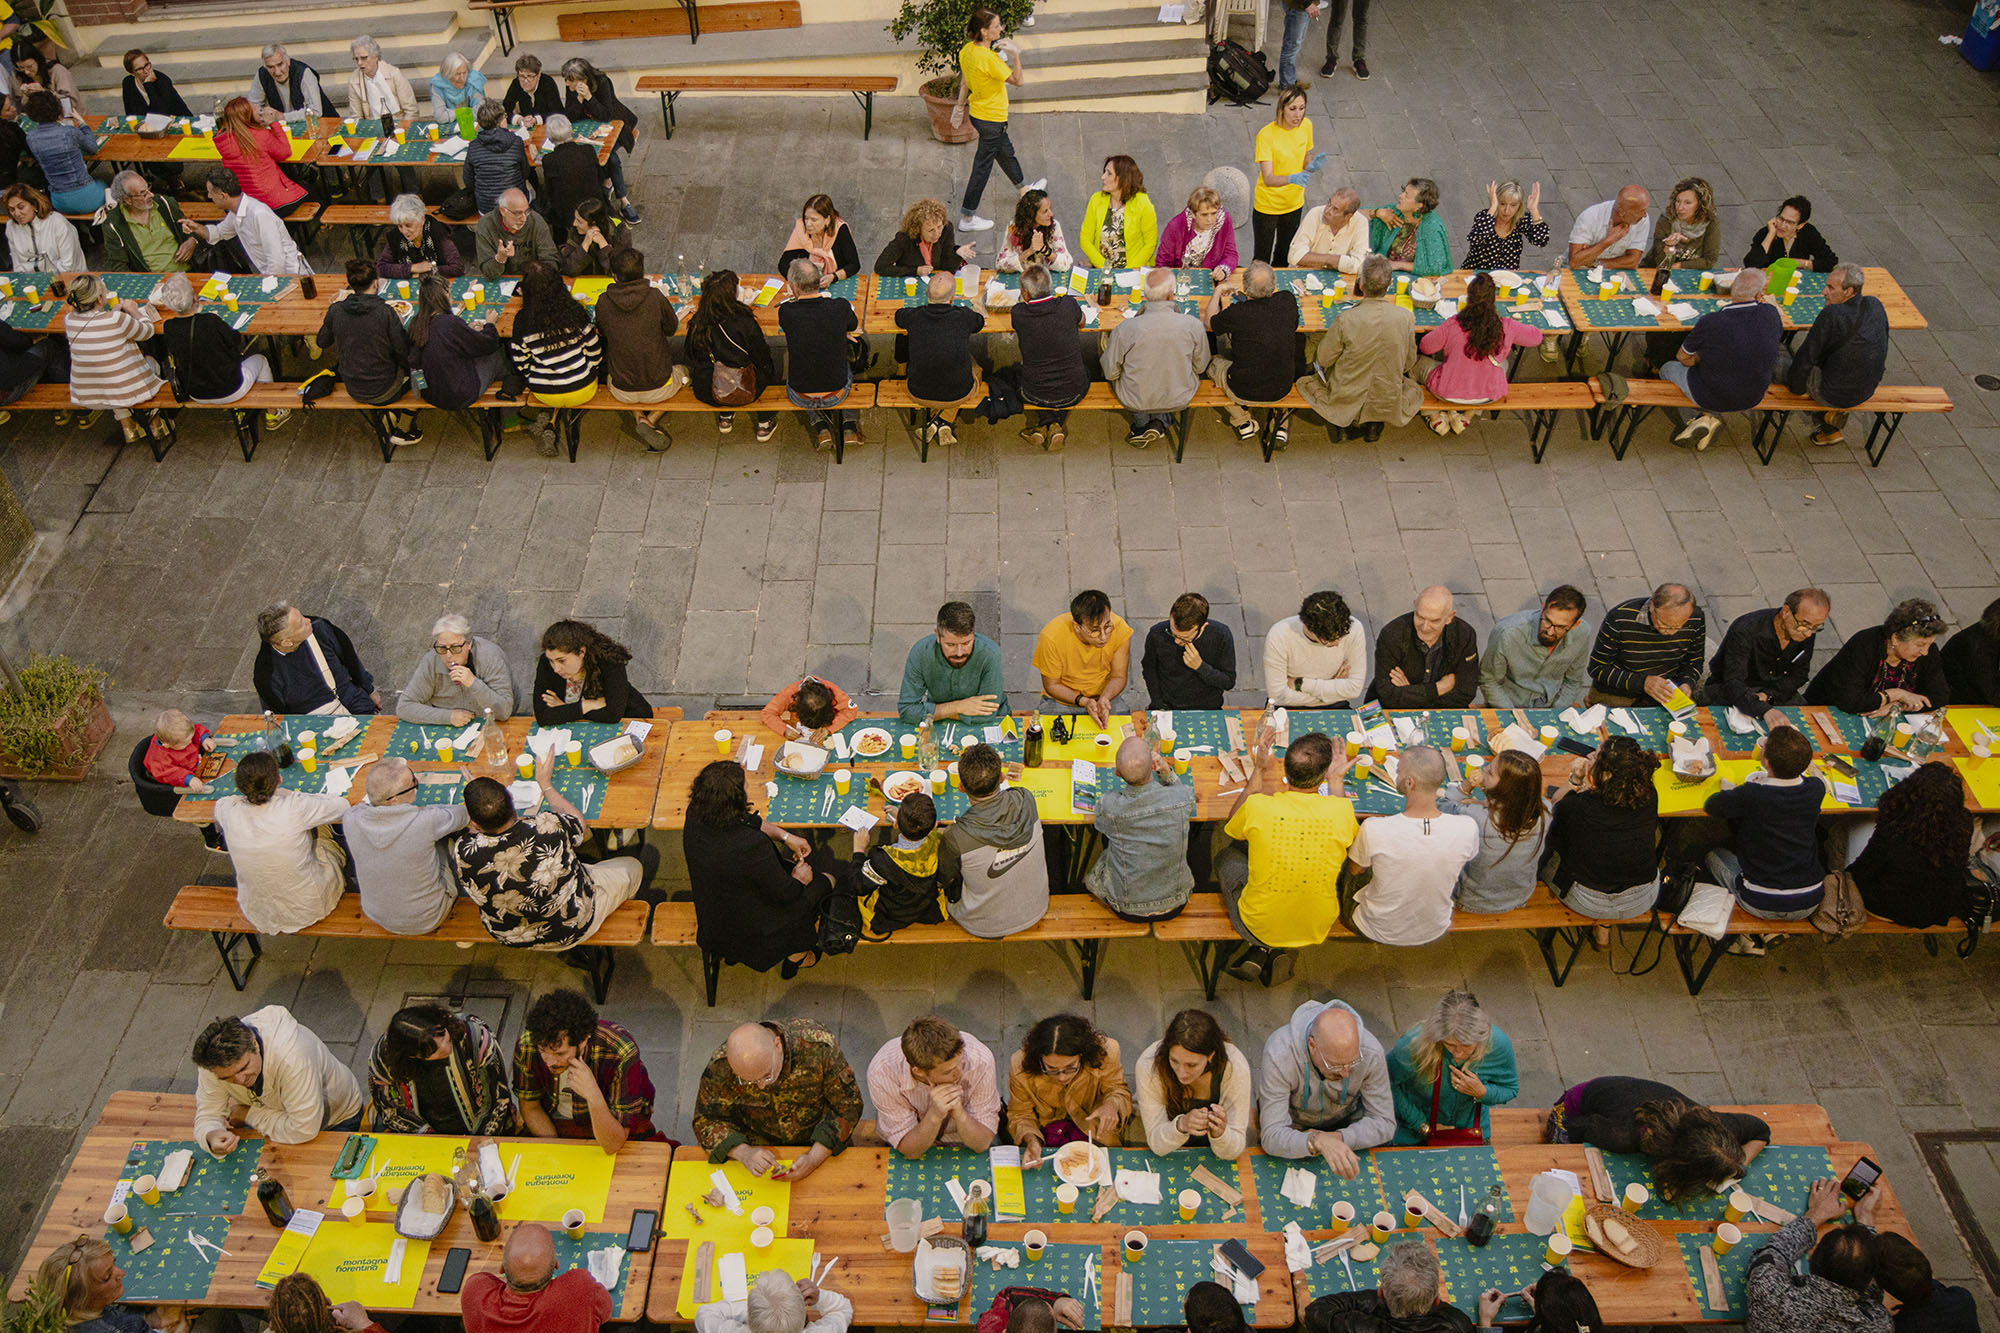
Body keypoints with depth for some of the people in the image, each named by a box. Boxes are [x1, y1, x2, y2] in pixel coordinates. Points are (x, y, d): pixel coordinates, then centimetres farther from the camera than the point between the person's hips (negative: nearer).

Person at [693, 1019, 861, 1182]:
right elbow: (707, 1121, -13)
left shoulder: (819, 1046, -30)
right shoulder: (720, 1066, -26)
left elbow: (847, 1107, -19)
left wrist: (813, 1159, -29)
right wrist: (743, 1152, -31)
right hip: (757, 1144, 1)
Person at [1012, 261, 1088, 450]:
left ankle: (1041, 426, 23)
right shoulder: (1068, 304, -16)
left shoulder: (1018, 314, -18)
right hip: (1073, 394, 0)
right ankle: (1057, 425, 22)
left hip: (1035, 396, 0)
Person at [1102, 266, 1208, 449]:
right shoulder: (1194, 326, -21)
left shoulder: (1125, 329, -25)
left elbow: (1111, 373, -11)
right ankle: (1161, 422, 20)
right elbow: (1200, 366, -4)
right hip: (1179, 399, 1)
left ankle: (1141, 424, 27)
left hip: (1135, 400, -1)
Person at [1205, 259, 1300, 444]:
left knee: (1212, 361, 25)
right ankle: (1280, 423, 33)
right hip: (1283, 390, 4)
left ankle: (1243, 423, 28)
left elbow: (1208, 322, -3)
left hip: (1244, 393, -4)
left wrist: (1219, 290, 12)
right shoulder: (1287, 301, -14)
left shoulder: (1237, 313, -25)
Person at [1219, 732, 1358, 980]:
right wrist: (1337, 781, 12)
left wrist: (1258, 771, 7)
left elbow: (1232, 825, 4)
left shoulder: (1258, 806, -23)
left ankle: (1261, 950, 14)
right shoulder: (1340, 810, -20)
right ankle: (1273, 952, 21)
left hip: (1259, 928, -2)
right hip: (1318, 929, 2)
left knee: (1227, 859, 24)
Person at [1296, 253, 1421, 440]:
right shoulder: (1406, 318, -18)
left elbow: (1324, 360, -10)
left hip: (1348, 400, -2)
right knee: (1412, 385, 36)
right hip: (1389, 402, 2)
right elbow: (1409, 363, -2)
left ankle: (1351, 425, 18)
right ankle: (1375, 423, 19)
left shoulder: (1345, 321, -26)